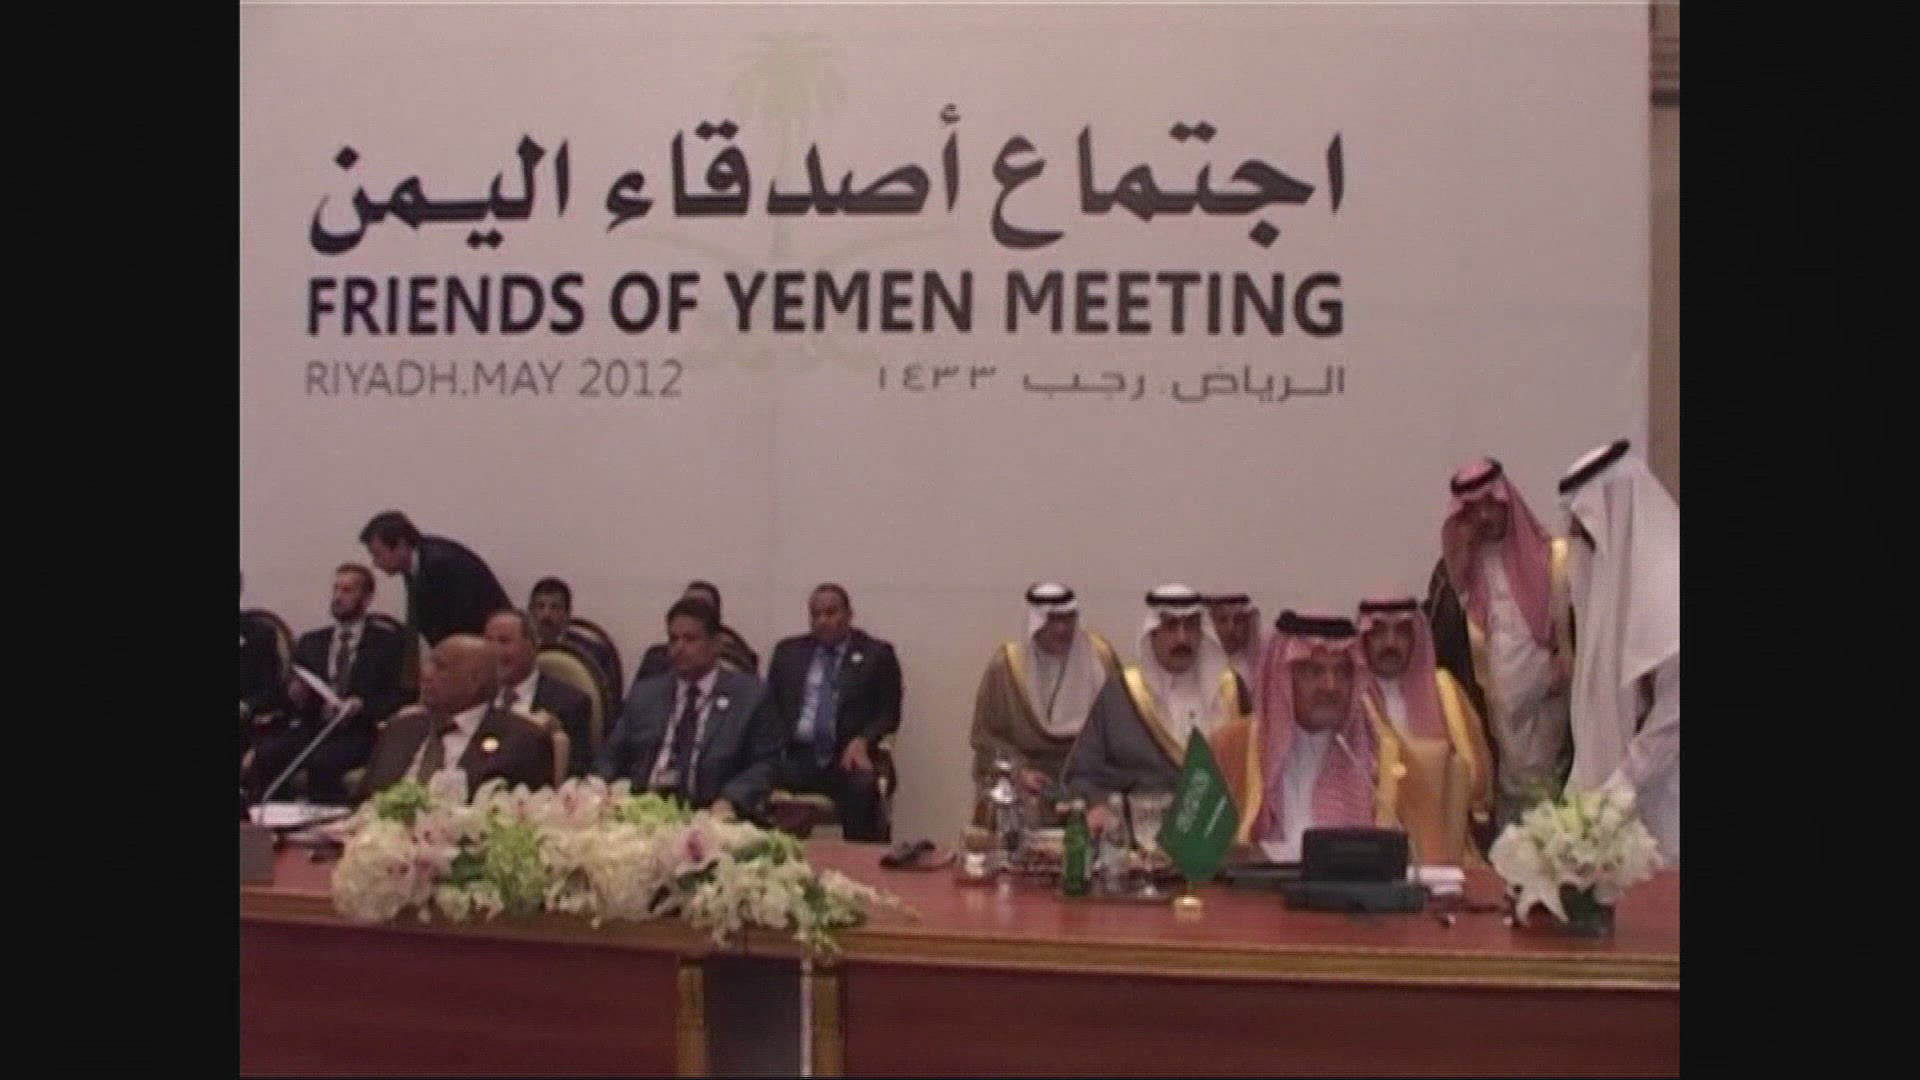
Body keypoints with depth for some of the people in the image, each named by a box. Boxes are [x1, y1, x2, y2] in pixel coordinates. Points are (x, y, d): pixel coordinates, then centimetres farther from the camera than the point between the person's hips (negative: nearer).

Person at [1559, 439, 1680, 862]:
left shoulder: (1665, 585, -17)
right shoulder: (1612, 575, 10)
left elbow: (1672, 716, -19)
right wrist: (1584, 787, 13)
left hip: (1655, 801, -8)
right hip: (1614, 788, 8)